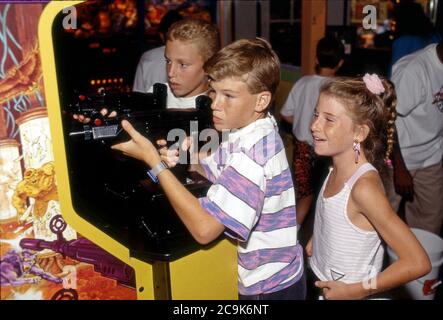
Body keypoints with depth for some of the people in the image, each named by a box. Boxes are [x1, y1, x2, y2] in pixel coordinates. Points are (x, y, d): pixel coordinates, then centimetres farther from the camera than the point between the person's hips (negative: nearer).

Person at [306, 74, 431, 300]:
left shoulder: (364, 186, -28)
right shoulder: (337, 169, -7)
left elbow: (418, 263, -27)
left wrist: (355, 291, -21)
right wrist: (316, 238, -2)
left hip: (349, 293, -6)